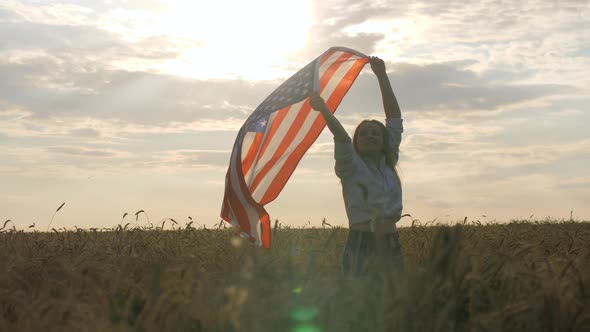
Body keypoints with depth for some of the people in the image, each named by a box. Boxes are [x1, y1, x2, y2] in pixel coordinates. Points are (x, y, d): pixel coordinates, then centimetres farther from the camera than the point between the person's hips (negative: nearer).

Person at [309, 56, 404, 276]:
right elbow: (341, 138, -18)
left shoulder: (388, 164, 12)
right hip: (361, 246, -5)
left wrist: (382, 76, 9)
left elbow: (394, 118, 10)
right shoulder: (351, 166, 0)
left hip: (391, 245, 5)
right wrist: (324, 110, -36)